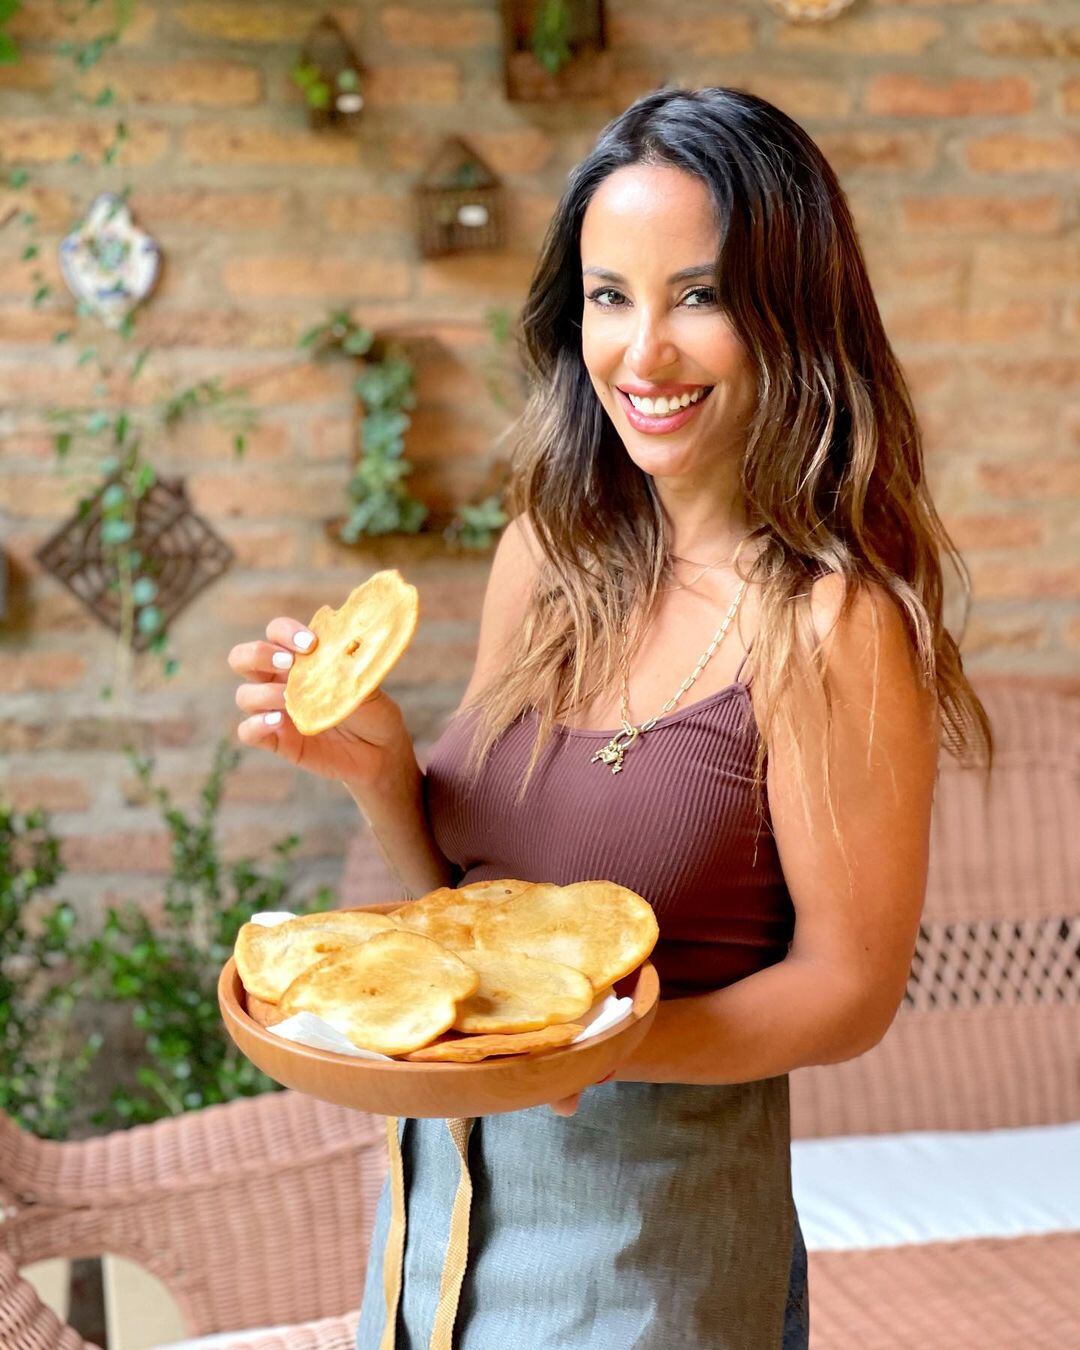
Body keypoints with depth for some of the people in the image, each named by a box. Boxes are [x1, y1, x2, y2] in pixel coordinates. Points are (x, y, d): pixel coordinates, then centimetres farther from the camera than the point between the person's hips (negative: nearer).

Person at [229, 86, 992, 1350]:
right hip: (442, 1165, 6)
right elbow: (465, 885, 5)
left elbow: (850, 989, -14)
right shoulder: (549, 553, -2)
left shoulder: (832, 623, -20)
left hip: (652, 1231, -6)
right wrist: (377, 769, -14)